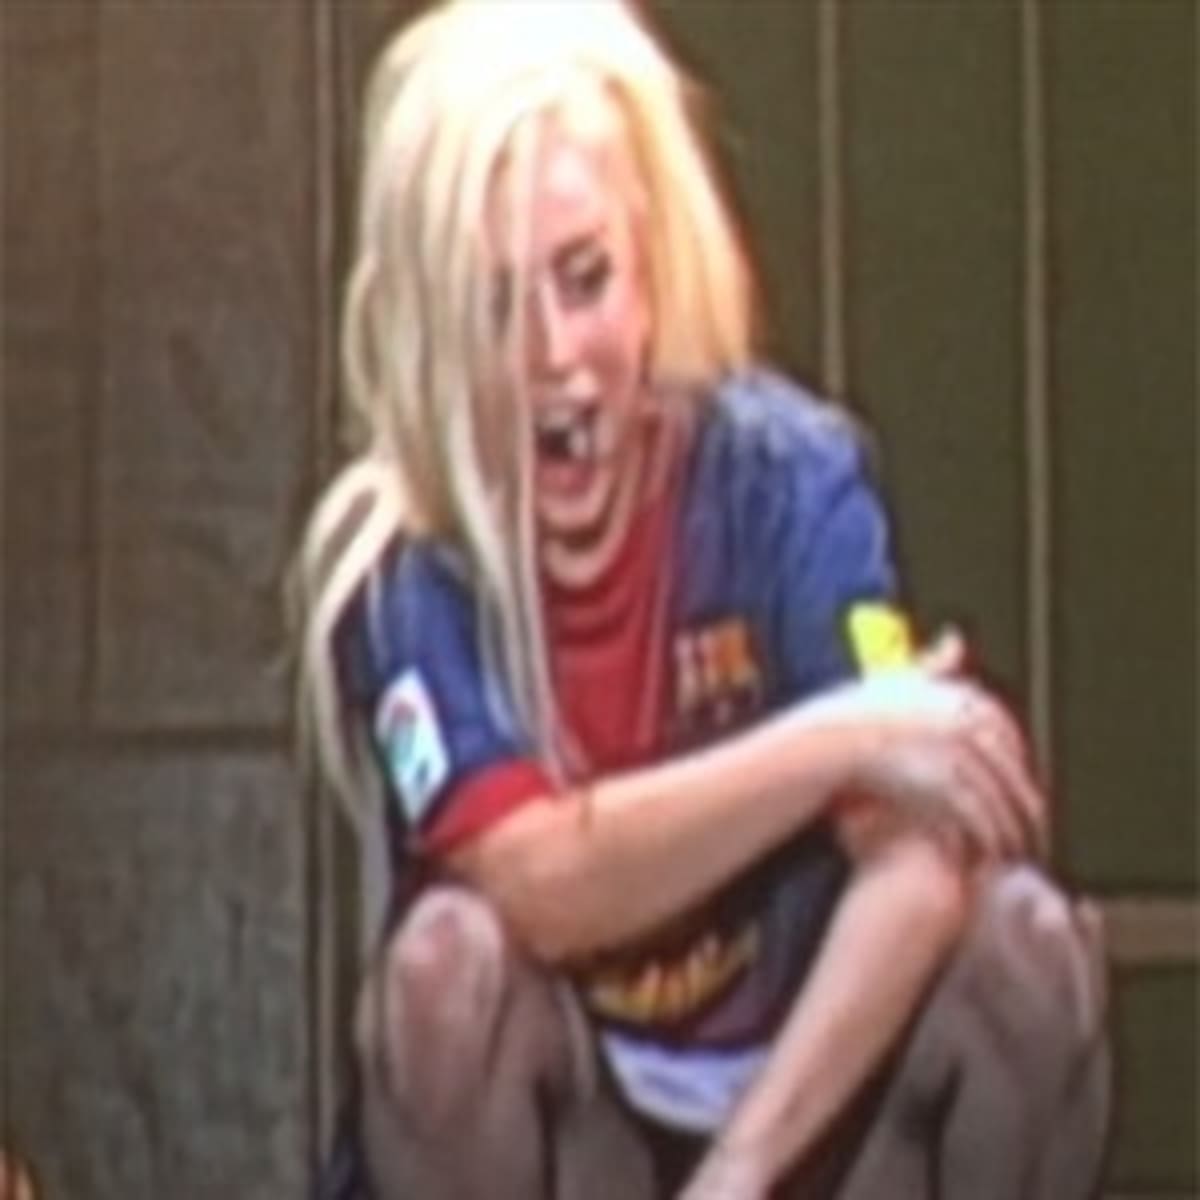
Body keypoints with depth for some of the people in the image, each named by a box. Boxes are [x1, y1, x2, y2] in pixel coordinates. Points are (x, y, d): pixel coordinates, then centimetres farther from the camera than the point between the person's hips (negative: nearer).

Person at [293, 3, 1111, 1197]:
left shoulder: (783, 478, -13)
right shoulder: (397, 564, -15)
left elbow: (919, 858, -24)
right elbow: (540, 882, -30)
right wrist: (835, 738, -34)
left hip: (809, 1092, 1)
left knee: (1028, 944, -25)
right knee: (448, 960, -31)